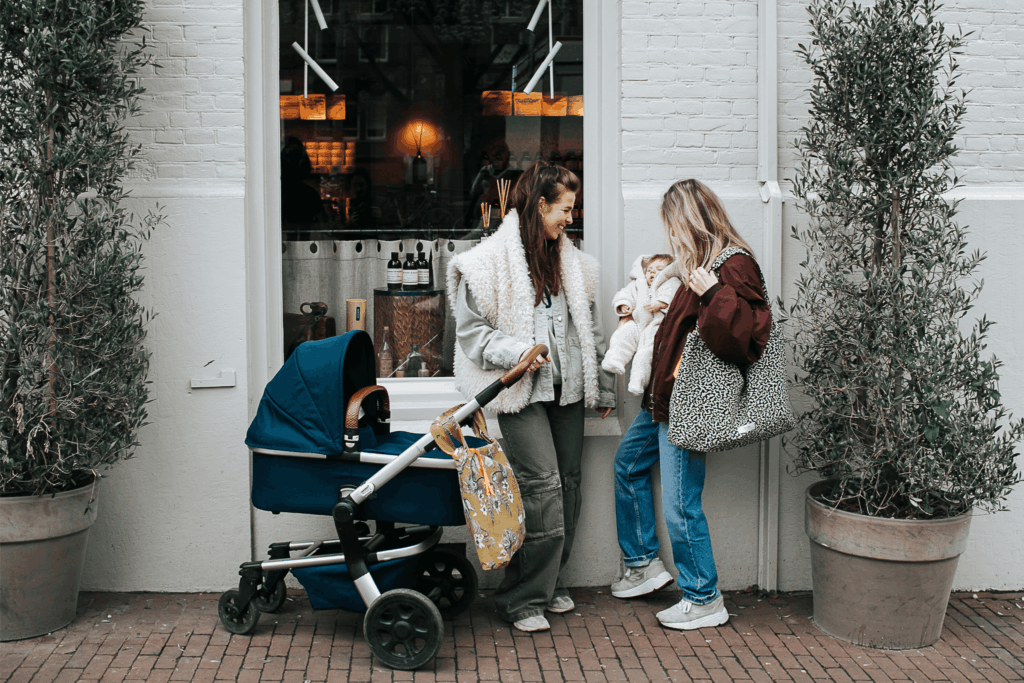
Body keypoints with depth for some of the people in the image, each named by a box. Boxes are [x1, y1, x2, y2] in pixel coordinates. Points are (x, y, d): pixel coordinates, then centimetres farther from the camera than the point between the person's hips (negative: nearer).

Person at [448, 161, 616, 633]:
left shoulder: (570, 260, 16)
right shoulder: (491, 261, -6)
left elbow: (589, 327, 21)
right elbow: (471, 330, -6)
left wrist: (603, 387, 20)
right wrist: (516, 352, -20)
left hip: (568, 388, 7)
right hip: (522, 391, -7)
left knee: (567, 484, 7)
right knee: (541, 484, -13)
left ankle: (549, 583, 22)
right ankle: (523, 599, -2)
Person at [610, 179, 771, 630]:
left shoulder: (735, 267, -18)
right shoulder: (704, 263, 11)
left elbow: (744, 339, -27)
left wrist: (714, 294, -33)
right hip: (667, 397, 11)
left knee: (680, 506, -4)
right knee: (628, 463, 24)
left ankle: (704, 599, 14)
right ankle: (644, 564, 35)